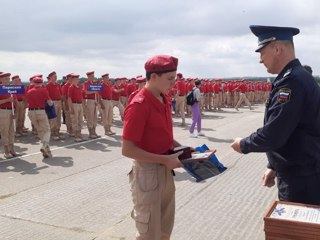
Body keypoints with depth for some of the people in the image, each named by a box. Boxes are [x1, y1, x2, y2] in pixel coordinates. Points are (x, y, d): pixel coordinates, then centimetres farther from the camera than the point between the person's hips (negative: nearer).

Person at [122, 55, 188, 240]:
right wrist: (165, 159, -24)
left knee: (166, 225, 23)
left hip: (166, 170, 8)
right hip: (148, 172, -8)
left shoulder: (165, 100, 5)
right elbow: (128, 150, -23)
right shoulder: (139, 105, -22)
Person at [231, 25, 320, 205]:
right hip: (299, 173, 9)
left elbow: (272, 135, -26)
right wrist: (274, 167, 18)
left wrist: (243, 145, -7)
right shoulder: (294, 77, 10)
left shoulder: (292, 81, -23)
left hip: (300, 180, -9)